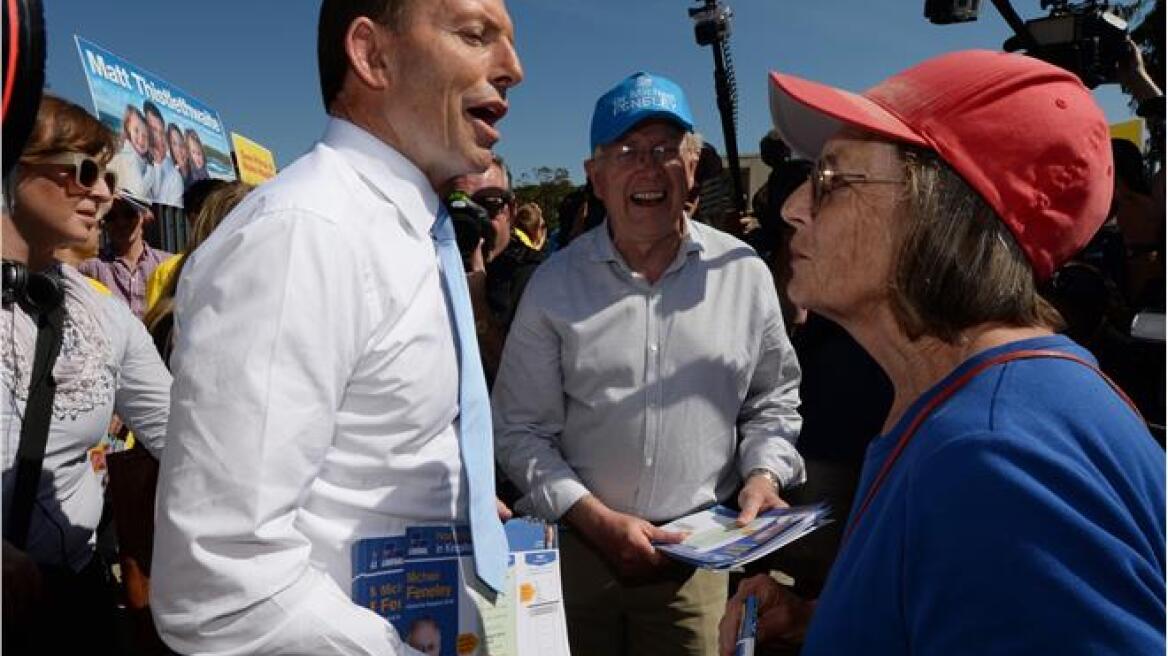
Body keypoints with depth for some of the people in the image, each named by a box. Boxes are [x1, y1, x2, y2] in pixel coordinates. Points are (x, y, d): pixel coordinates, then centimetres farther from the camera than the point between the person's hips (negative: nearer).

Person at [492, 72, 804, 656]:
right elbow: (520, 430, -4)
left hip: (695, 555, 1)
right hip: (575, 544, 0)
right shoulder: (555, 284, -5)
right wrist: (599, 520, -12)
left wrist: (762, 474, -7)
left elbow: (773, 402, 10)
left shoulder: (744, 274, -1)